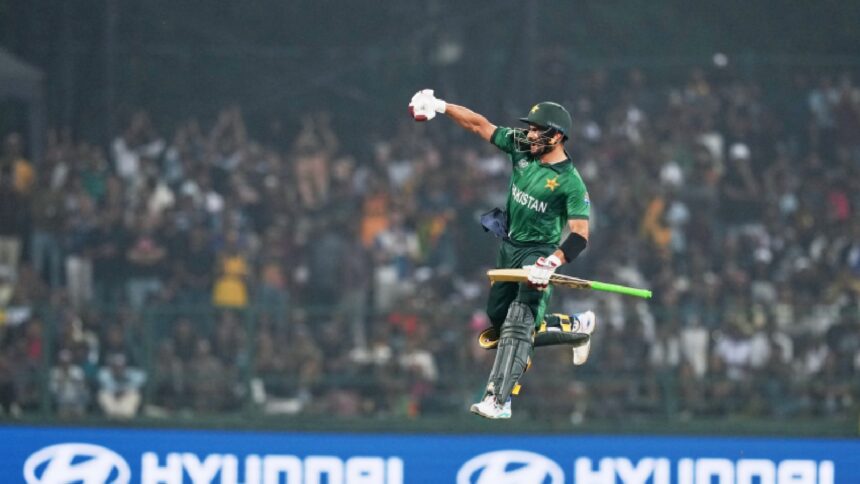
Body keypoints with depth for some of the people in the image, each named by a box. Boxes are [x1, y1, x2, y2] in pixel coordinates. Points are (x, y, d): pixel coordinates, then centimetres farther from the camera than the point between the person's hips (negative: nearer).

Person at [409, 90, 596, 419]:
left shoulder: (570, 182, -19)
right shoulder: (520, 148, -2)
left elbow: (580, 234, -24)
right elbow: (479, 125, 3)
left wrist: (552, 263, -37)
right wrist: (442, 106, -6)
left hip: (539, 253, -8)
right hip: (509, 246, 8)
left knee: (518, 324, -20)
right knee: (497, 316, 18)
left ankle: (498, 400, -28)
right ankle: (576, 326, 34)